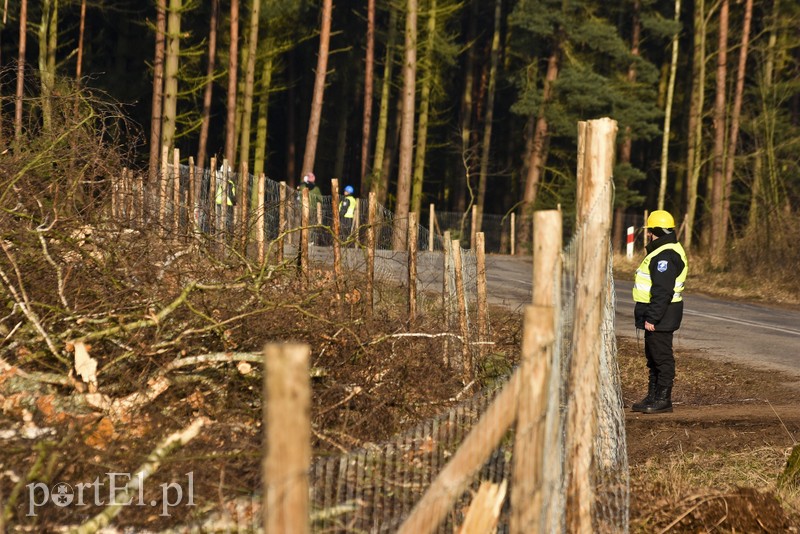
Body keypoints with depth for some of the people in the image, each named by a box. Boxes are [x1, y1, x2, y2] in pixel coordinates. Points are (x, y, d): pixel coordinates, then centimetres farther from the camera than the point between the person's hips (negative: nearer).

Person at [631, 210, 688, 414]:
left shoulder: (665, 255, -19)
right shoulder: (664, 251, 16)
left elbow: (663, 291, -25)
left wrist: (652, 318, -24)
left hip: (659, 315, -11)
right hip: (657, 315, 11)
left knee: (662, 357, -5)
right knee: (653, 357, 16)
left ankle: (663, 400, 0)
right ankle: (653, 397, 23)